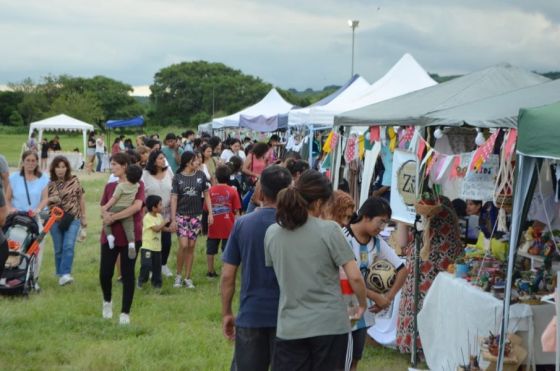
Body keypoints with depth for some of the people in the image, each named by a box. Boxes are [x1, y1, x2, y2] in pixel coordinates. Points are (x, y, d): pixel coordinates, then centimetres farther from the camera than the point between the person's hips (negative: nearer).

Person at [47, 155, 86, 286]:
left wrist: (83, 217, 7)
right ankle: (60, 274, 21)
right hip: (56, 220, 2)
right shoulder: (50, 184, 2)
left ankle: (66, 274, -19)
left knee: (69, 247, -15)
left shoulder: (74, 181, 0)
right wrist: (50, 200, -16)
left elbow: (81, 199, 7)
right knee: (58, 249, 8)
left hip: (73, 218, -2)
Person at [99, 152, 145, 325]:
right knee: (105, 273, 0)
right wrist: (106, 215, -14)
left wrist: (113, 217, -20)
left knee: (127, 274, 0)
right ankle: (107, 301, 29)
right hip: (110, 235, 4)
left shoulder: (137, 185, -2)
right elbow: (103, 210, 11)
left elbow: (137, 206, -17)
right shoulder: (109, 186, 12)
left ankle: (125, 312, 9)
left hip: (130, 236, -4)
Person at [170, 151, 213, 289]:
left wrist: (210, 213, 2)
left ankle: (188, 277, 13)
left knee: (191, 246, 4)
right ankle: (178, 275, 8)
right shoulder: (177, 178, -4)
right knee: (183, 245, -11)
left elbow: (206, 195, 9)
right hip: (181, 215, -2)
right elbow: (174, 199, -4)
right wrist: (173, 219, -8)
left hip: (196, 215, 2)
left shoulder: (201, 176, 1)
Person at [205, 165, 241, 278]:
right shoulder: (232, 191, -7)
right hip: (228, 226, -2)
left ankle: (211, 272, 17)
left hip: (213, 226, 2)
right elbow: (236, 211, -6)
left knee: (210, 250, 12)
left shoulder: (210, 190, -1)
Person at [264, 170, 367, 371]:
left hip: (290, 328, 3)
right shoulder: (329, 230, -10)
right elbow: (354, 277, -9)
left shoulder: (272, 233, 2)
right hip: (330, 325, -2)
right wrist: (362, 305, 8)